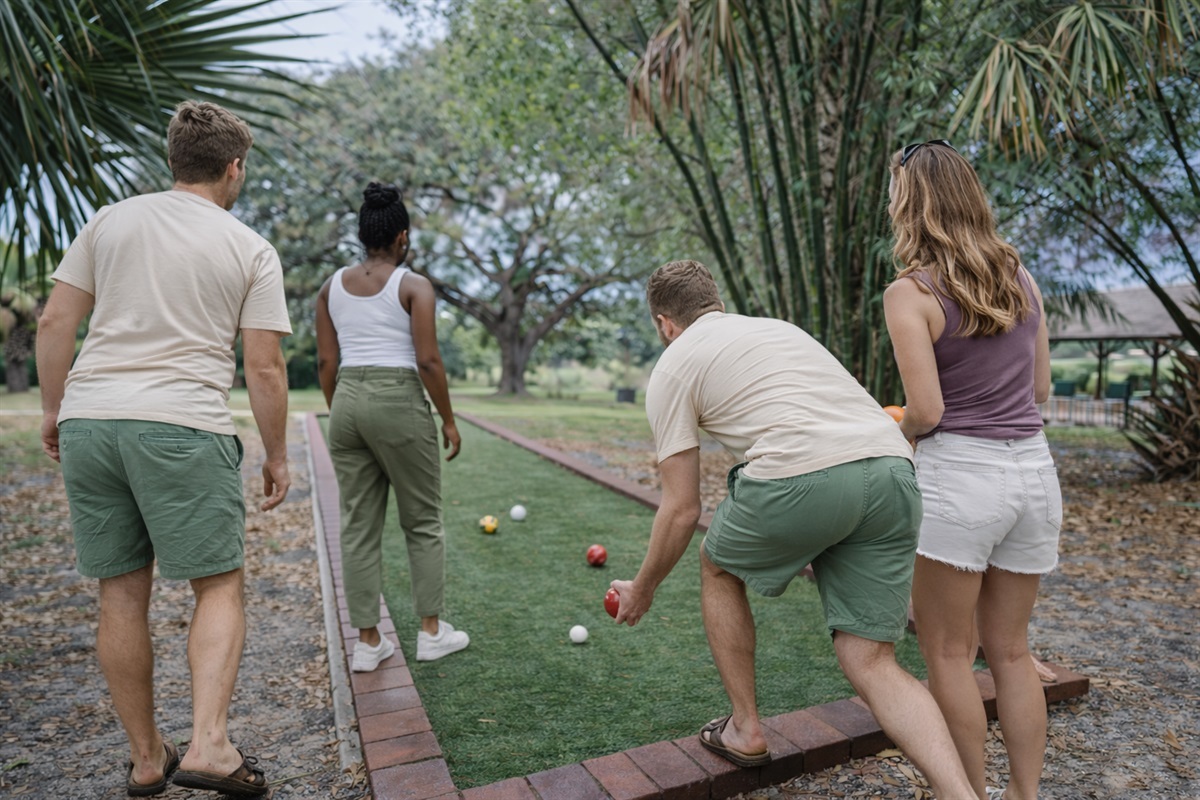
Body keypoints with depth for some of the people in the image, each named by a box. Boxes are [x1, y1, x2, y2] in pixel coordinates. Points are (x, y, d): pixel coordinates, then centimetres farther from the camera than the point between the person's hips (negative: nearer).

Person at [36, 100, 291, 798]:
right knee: (220, 586, 6)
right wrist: (278, 455, 6)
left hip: (88, 420, 5)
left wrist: (54, 409, 20)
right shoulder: (252, 250, 2)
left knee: (123, 594, 11)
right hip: (183, 426, -4)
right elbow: (264, 367, -2)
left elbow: (55, 324, 9)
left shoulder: (110, 221, 12)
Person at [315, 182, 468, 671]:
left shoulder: (332, 286, 10)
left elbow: (326, 363, 8)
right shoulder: (414, 285, -4)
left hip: (347, 401, 5)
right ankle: (432, 631, 17)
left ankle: (367, 642, 16)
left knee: (359, 525, 9)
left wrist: (339, 415, 18)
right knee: (423, 521, 9)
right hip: (398, 401, -5)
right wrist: (448, 420, -2)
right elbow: (428, 361, -10)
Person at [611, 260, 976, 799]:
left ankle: (745, 731, 33)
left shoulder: (672, 366, 12)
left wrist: (641, 590, 25)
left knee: (719, 569, 25)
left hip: (802, 477, -6)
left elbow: (681, 510, 9)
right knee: (871, 664, 14)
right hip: (895, 472, 6)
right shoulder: (780, 327, 31)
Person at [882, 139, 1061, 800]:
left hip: (959, 474, -7)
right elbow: (1040, 388, 13)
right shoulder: (1020, 277, 8)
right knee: (1010, 649, 18)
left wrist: (895, 436, 4)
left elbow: (926, 412, -16)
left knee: (947, 652, 8)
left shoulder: (910, 293, -12)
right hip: (1034, 471, 7)